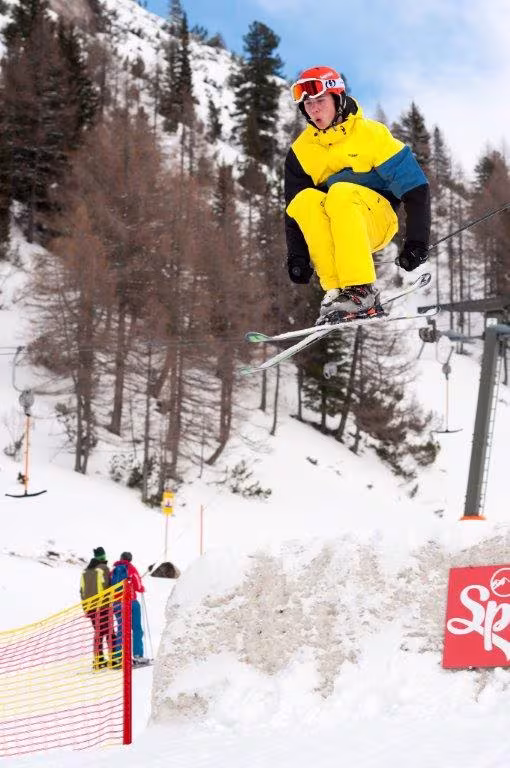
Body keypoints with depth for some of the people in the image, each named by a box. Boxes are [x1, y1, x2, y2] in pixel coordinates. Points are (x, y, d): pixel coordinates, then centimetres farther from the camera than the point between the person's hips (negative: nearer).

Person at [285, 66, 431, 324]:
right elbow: (292, 207, 9)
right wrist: (297, 257, -3)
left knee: (341, 193, -34)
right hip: (332, 232, 4)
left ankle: (362, 291, -39)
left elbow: (415, 187, -8)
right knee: (305, 200, -28)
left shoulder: (371, 133, -8)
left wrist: (417, 242, -13)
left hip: (377, 221, -3)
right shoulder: (301, 150, 4)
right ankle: (335, 290, -33)